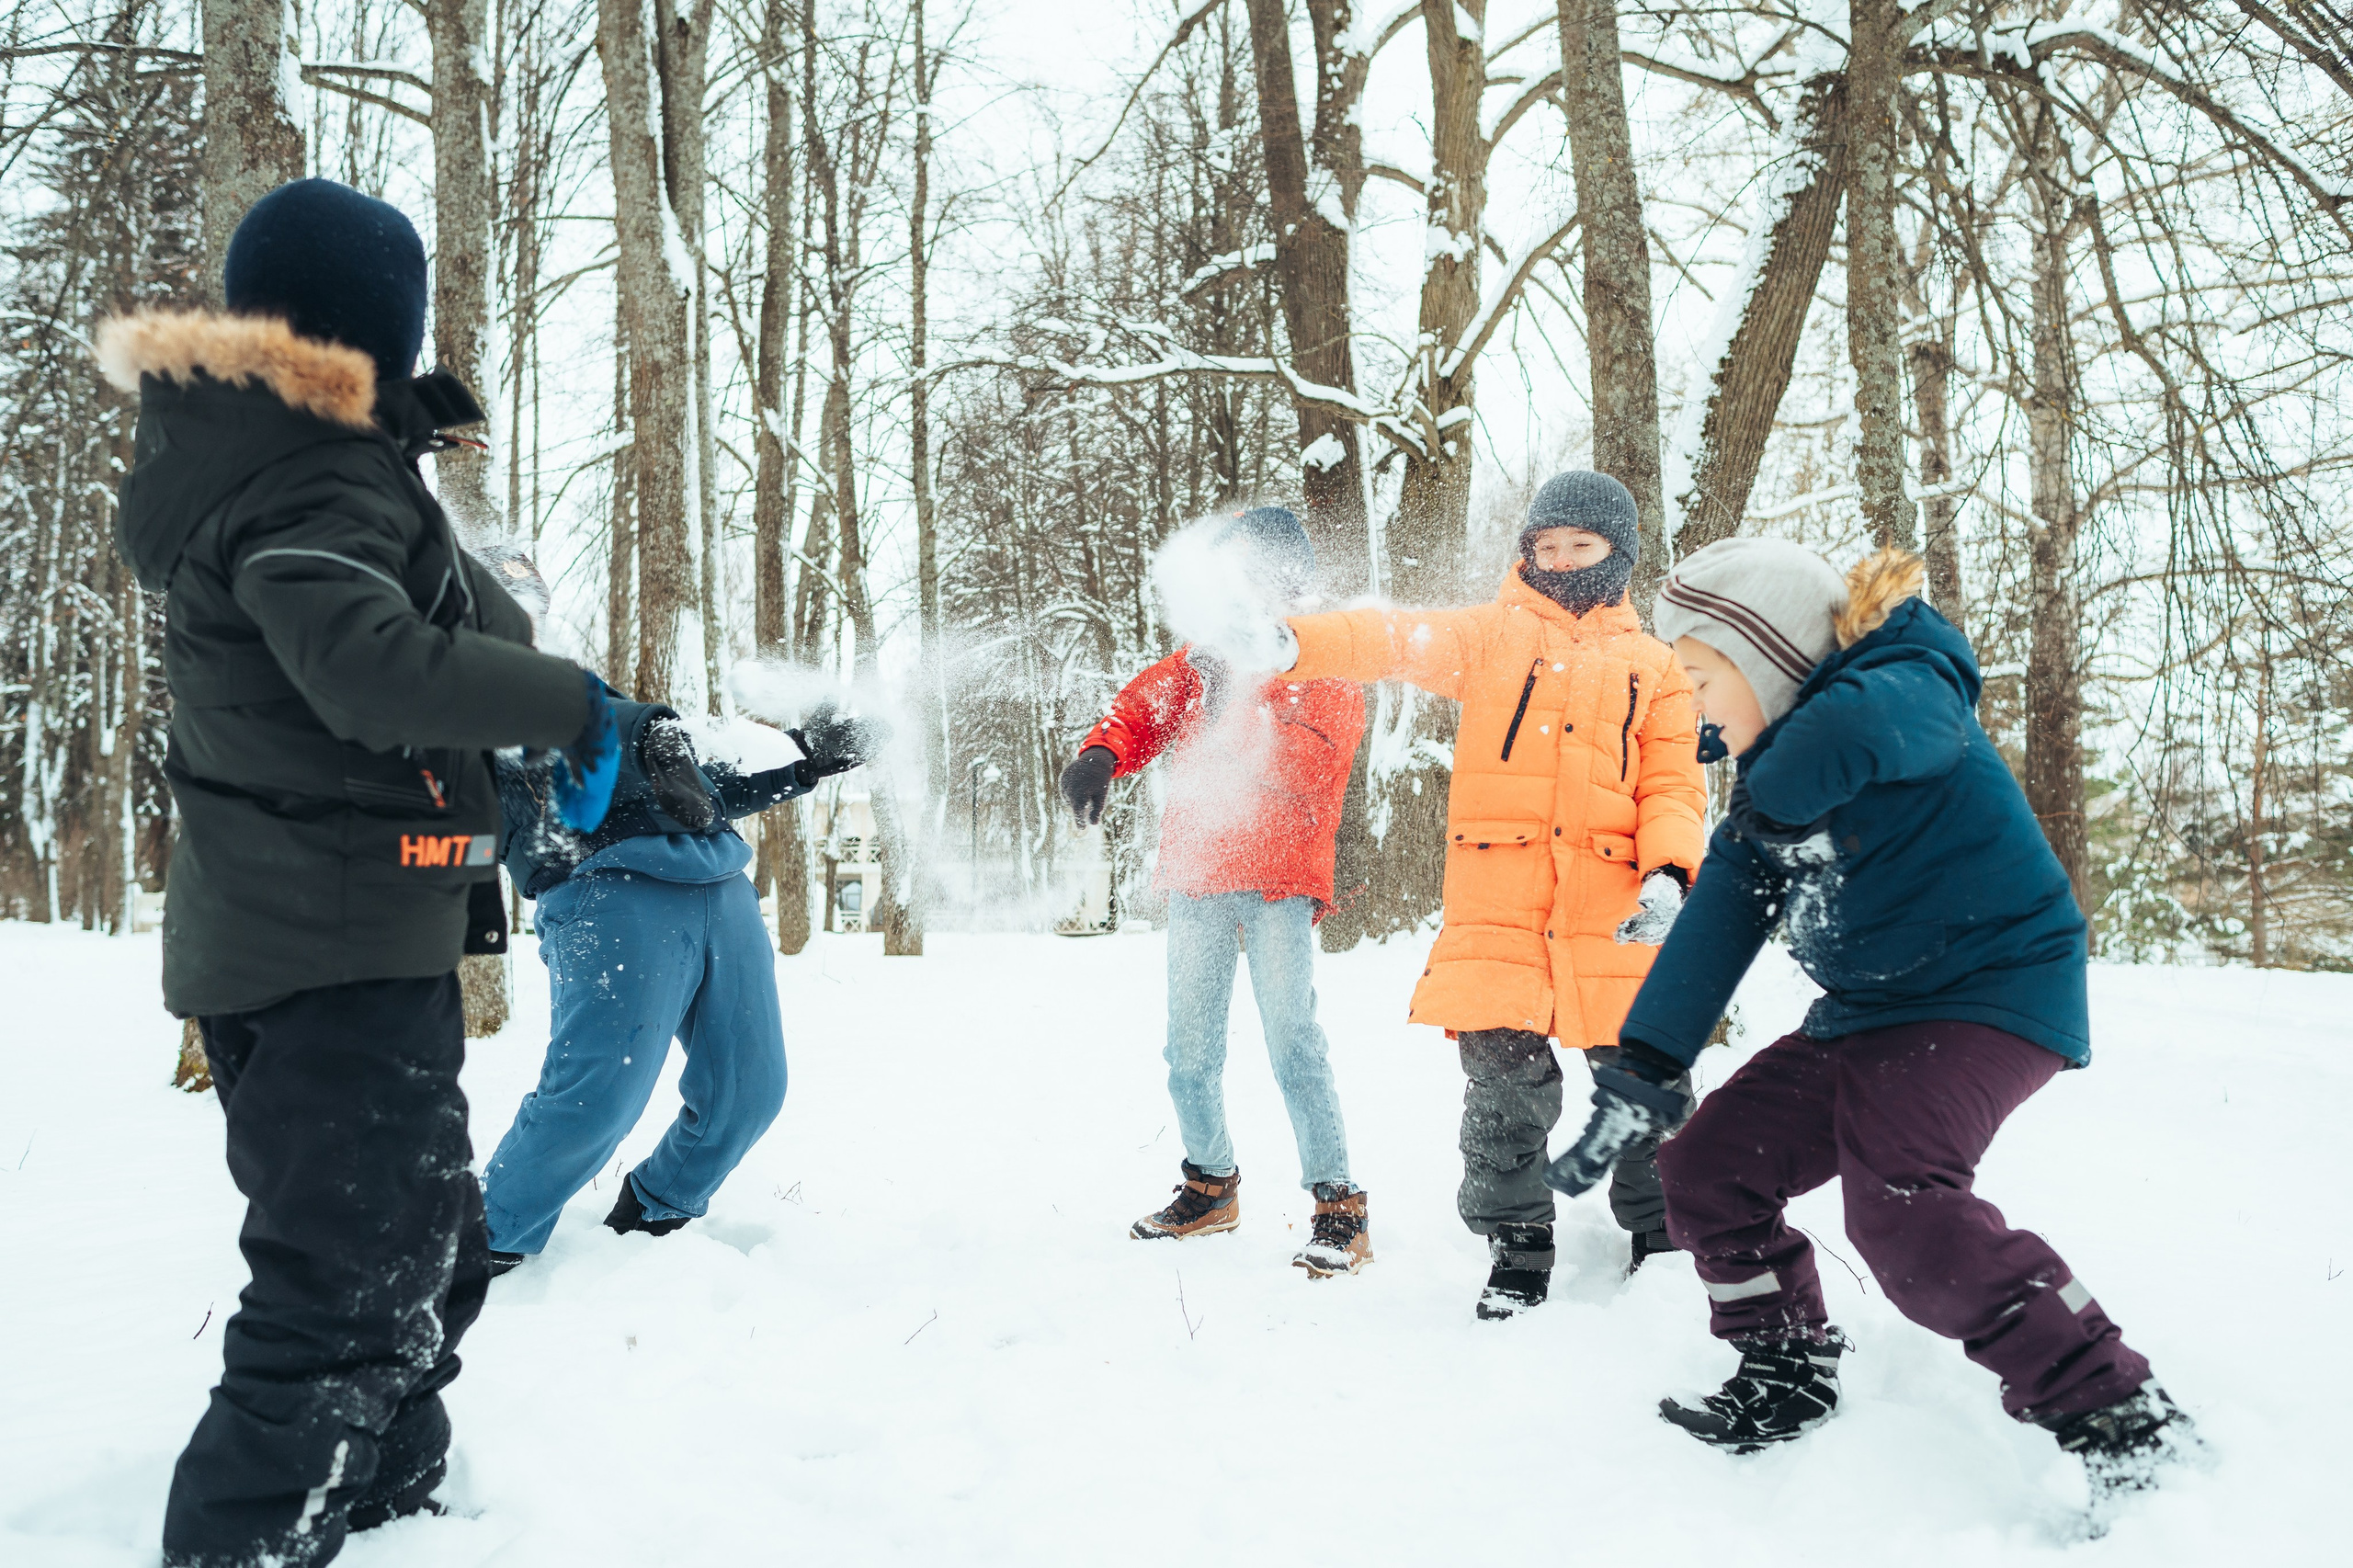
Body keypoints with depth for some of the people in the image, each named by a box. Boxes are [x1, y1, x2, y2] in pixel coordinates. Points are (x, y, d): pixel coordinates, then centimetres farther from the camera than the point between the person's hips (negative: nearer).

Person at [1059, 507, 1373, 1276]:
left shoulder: (1326, 668, 0)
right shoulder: (1204, 656, 16)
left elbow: (1310, 766, -13)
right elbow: (1139, 708, 10)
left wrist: (1237, 699, -20)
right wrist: (1099, 755, -11)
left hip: (1278, 883, -5)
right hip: (1197, 880, 5)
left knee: (1292, 1044, -13)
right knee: (1190, 1051, 11)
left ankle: (1338, 1205, -7)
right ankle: (1211, 1184, 28)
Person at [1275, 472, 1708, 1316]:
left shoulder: (1654, 667, 18)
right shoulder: (1490, 634, 13)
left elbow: (1673, 786, 10)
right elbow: (1397, 638, -5)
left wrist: (1668, 872, -11)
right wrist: (1292, 642, -25)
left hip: (1613, 904, 1)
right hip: (1496, 898, -1)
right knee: (1503, 1074, -4)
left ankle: (1664, 1238, 25)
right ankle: (1516, 1246, 15)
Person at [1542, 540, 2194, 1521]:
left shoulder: (1909, 681, -16)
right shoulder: (1772, 771, 8)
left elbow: (1853, 732, -43)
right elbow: (1717, 921, 3)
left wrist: (1773, 802, -19)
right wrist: (1638, 1074, -4)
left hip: (1990, 989, -8)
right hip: (1862, 1014, 9)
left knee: (1898, 1202, -29)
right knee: (1706, 1168, 3)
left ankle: (2115, 1415, -16)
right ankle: (1787, 1375, 21)